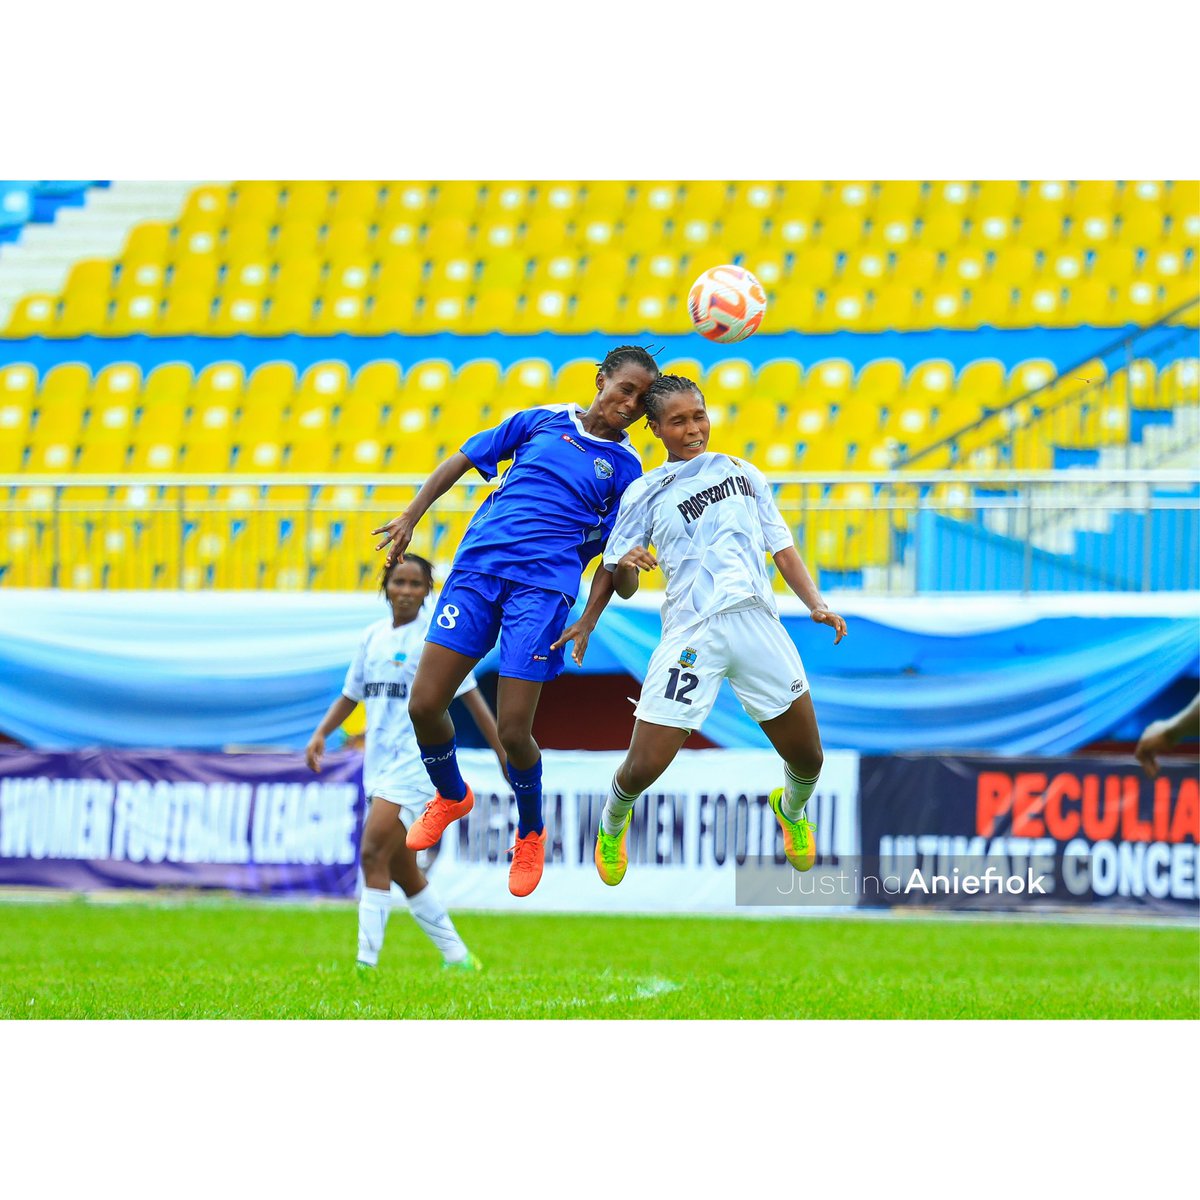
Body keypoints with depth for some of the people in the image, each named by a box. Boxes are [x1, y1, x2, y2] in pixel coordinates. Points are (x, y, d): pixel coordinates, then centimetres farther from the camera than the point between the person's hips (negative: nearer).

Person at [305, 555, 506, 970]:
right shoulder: (374, 636, 13)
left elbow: (473, 699, -4)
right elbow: (350, 696, 21)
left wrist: (505, 756, -5)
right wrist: (320, 734, 5)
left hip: (416, 760, -7)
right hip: (379, 762, 7)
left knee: (374, 853, -18)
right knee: (402, 871, 10)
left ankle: (367, 962, -19)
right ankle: (457, 957, 22)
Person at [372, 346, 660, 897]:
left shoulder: (625, 466, 11)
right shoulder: (542, 421, 13)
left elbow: (612, 551, 12)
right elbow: (462, 461, 18)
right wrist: (411, 516, 8)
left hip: (544, 587, -2)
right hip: (477, 566, 2)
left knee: (513, 731, -10)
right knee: (424, 705, -4)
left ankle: (531, 835, 19)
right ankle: (451, 797, 27)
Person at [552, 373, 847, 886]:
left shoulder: (743, 473, 18)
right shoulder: (644, 493, 12)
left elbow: (783, 549, 19)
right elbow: (622, 585, 14)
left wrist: (817, 604, 4)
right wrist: (626, 565, -9)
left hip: (756, 621, 2)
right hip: (689, 632, -2)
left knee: (807, 760, 4)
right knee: (642, 768, -8)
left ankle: (792, 809, 42)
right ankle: (612, 824, 27)